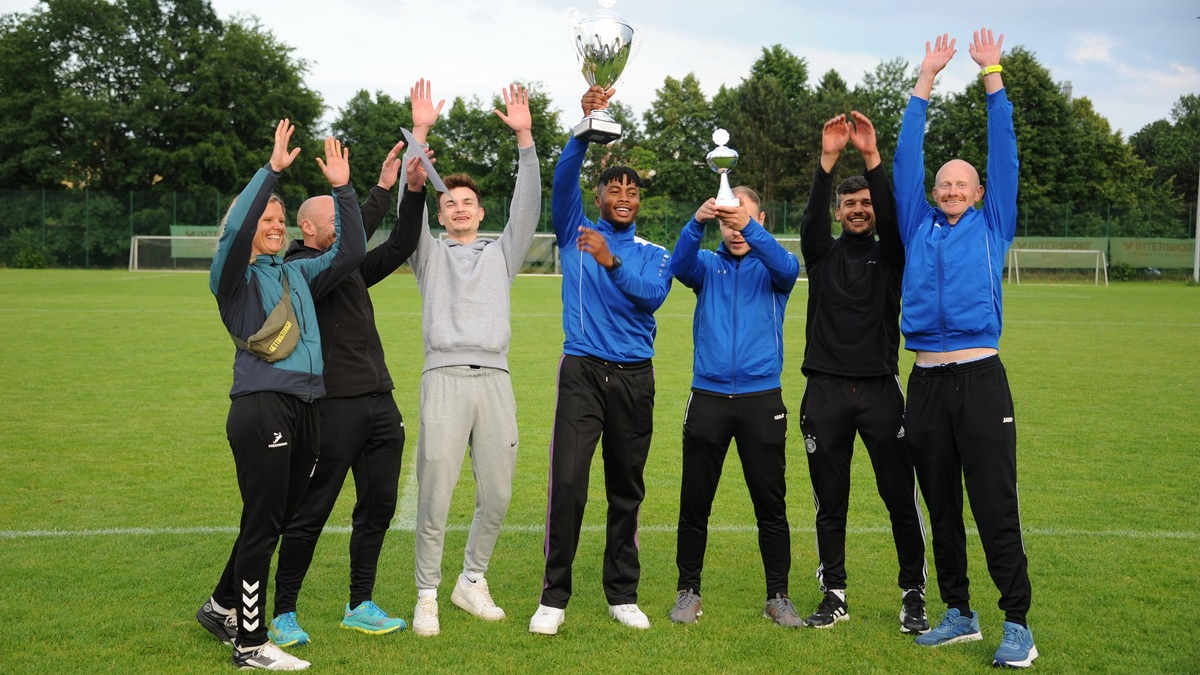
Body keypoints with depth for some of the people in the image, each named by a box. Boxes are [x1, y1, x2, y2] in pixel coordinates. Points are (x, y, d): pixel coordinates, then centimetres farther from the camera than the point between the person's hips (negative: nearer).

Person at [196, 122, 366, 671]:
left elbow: (351, 251, 14)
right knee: (262, 523, -5)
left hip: (305, 408, 7)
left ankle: (222, 606, 33)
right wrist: (273, 168, -19)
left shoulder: (299, 275, 20)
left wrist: (342, 188, 6)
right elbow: (235, 229, -17)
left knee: (275, 522, 14)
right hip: (261, 408, -7)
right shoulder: (235, 276, 2)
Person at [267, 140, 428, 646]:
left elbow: (400, 246, 10)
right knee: (311, 513, -1)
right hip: (334, 406, -8)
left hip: (379, 403, 8)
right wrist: (382, 189, -18)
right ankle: (283, 615, 10)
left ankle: (360, 607, 23)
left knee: (378, 507, 11)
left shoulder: (352, 271, 18)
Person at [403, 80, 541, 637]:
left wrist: (524, 138, -2)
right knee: (435, 494, -7)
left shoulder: (501, 255, 21)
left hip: (495, 379, 2)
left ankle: (472, 582, 21)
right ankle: (426, 597, 3)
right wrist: (420, 134, -8)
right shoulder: (430, 255, 17)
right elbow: (410, 200, 2)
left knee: (496, 494, 3)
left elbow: (527, 206, 8)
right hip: (444, 377, -2)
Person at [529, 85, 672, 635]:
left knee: (627, 488, 7)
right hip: (582, 371, -2)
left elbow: (652, 296, -10)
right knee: (567, 482, -11)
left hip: (634, 377, 2)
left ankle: (622, 595, 18)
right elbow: (563, 179, -8)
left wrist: (612, 261, -25)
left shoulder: (653, 254, 11)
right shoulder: (574, 232, 8)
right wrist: (586, 125, -22)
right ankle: (553, 597, -3)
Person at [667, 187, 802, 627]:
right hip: (708, 398, 1)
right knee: (695, 503, 5)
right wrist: (697, 221, -34)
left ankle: (778, 596, 14)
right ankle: (688, 591, 17)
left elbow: (787, 266, -18)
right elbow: (679, 264, -14)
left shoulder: (771, 270, 7)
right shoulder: (707, 266, 9)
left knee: (771, 504, 3)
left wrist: (749, 227, -35)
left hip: (762, 400, -1)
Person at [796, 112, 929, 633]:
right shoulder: (822, 254, 11)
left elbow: (894, 217, -10)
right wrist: (828, 160, -21)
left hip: (880, 389, -1)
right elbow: (811, 218, -8)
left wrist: (872, 158, -22)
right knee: (829, 502, 7)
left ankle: (913, 596, 9)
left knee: (901, 497, -2)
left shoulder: (890, 256, 9)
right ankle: (834, 596, 17)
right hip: (825, 390, 1)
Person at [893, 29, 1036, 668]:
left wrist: (992, 76, 7)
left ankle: (1017, 625, 2)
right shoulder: (919, 228, 15)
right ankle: (958, 614, 21)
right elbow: (906, 159, 14)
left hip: (981, 380, -3)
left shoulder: (991, 227, 10)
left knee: (996, 509, -4)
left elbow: (1004, 155, 7)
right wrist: (926, 81, 14)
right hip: (926, 382, 3)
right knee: (941, 509, 10)